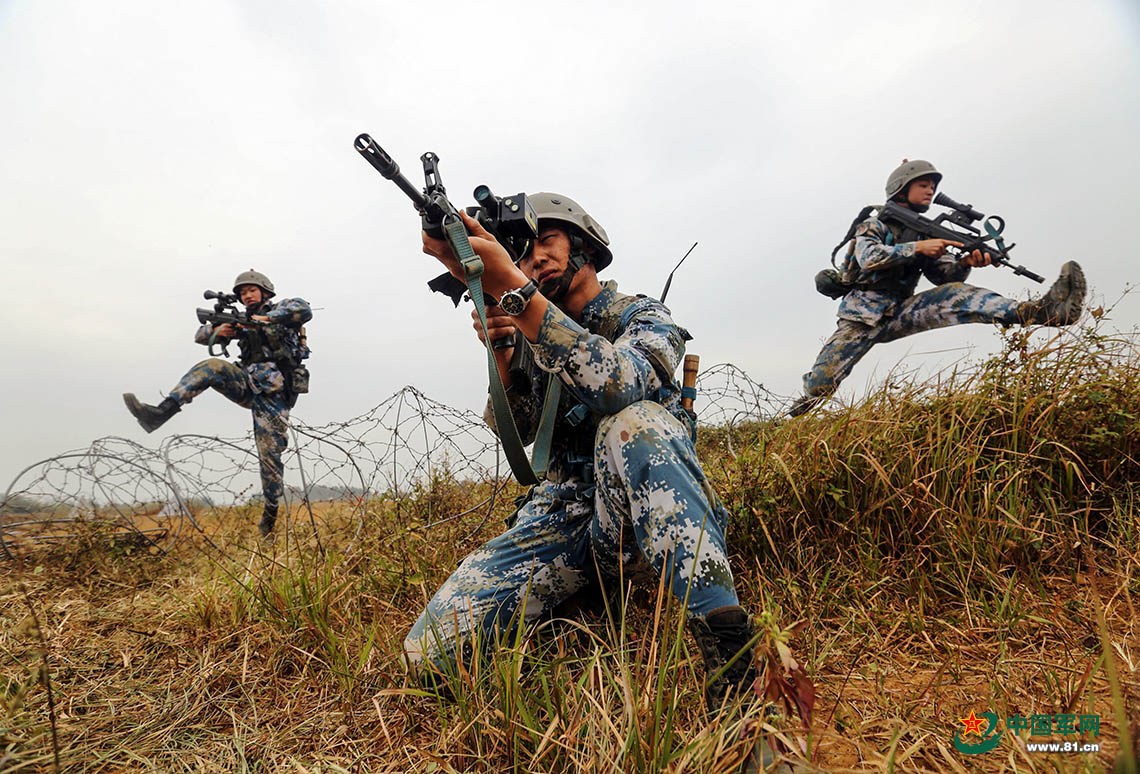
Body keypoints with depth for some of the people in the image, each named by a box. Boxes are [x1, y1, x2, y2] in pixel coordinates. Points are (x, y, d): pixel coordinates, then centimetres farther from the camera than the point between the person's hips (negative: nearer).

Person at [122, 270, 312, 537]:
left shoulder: (279, 310, 6)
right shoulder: (242, 322, 21)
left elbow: (304, 309, -17)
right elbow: (201, 335, 18)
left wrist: (268, 318, -21)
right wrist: (219, 331, -5)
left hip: (273, 392, -5)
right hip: (248, 384, 5)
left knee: (269, 454, -6)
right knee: (211, 368, -21)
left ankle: (271, 510, 9)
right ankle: (159, 414, -29)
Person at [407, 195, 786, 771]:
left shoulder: (643, 317, 0)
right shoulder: (532, 330, 16)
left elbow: (616, 383, -25)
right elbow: (515, 430, 4)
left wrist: (509, 284, -29)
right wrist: (500, 352, -15)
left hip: (646, 519, -3)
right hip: (564, 519, 4)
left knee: (632, 422, -38)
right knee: (431, 653, -15)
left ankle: (733, 667, -34)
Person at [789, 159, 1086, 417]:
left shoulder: (925, 232, 16)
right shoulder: (873, 224, 1)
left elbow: (944, 275, 5)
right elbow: (868, 257, -20)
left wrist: (966, 262, -17)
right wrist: (918, 248, -26)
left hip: (900, 314, 4)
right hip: (862, 315, -4)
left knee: (958, 295, -22)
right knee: (820, 384, -17)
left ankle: (1041, 311, -41)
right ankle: (791, 419, -1)